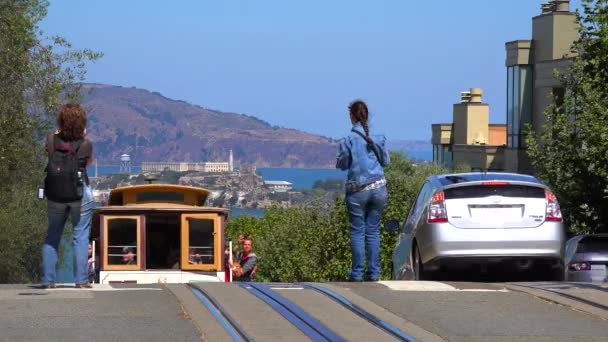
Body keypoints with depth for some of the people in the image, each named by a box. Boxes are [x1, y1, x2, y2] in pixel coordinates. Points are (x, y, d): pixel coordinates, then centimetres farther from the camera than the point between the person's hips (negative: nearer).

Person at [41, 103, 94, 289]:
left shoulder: (52, 140, -8)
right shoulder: (86, 144, -13)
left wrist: (59, 132, 14)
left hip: (55, 195, 2)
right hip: (80, 192, -2)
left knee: (52, 235, 13)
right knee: (81, 236, 4)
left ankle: (48, 280, 9)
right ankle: (81, 279, 1)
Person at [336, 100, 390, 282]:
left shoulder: (348, 140, -10)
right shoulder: (379, 137, 0)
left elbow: (342, 164, -3)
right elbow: (385, 161, 7)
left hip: (357, 190, -3)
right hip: (378, 188, 3)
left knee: (357, 232, 4)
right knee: (373, 230, 9)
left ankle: (357, 273, 3)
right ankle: (374, 272, 8)